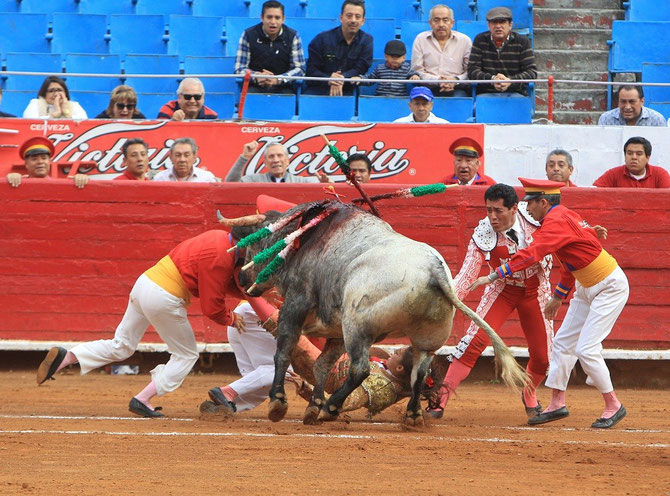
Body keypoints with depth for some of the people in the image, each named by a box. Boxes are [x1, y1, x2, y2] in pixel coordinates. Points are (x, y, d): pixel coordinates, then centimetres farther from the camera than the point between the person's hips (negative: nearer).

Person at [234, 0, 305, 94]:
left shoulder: (293, 36, 0)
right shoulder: (248, 35, -1)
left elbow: (299, 69, -3)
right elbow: (239, 69, -2)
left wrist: (277, 79, -22)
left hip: (282, 87, 1)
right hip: (255, 87, -1)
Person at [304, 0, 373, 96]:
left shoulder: (367, 41, 8)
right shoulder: (322, 39, 3)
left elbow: (360, 69, -1)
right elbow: (311, 71, -1)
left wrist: (341, 79, -21)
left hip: (347, 91, 1)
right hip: (319, 90, -1)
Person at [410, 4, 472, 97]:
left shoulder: (464, 40, 10)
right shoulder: (421, 39, 11)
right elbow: (417, 70, 4)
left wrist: (456, 80, -15)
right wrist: (437, 80, -11)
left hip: (456, 89, 0)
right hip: (428, 88, 0)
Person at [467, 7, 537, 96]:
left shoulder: (522, 42, 5)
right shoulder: (480, 41, 8)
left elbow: (532, 72, -1)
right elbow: (472, 70, 2)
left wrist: (510, 81, -19)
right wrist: (492, 79, -18)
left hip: (515, 93, 0)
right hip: (486, 93, 0)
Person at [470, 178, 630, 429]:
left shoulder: (557, 221, -22)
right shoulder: (564, 216, 8)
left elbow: (532, 254, -34)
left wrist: (494, 276, -34)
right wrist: (559, 296, 24)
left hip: (610, 287, -10)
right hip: (586, 288, 10)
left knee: (586, 349, -11)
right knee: (564, 342, 9)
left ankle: (614, 407, 0)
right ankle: (557, 403, 14)